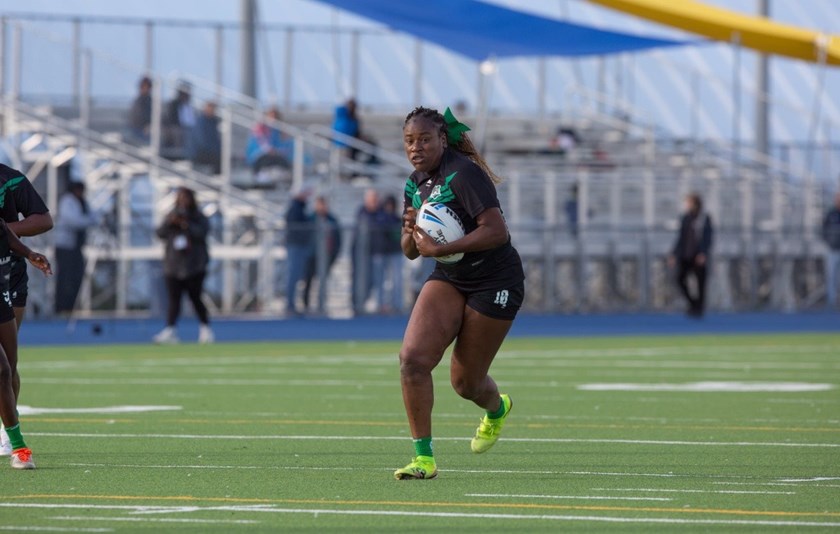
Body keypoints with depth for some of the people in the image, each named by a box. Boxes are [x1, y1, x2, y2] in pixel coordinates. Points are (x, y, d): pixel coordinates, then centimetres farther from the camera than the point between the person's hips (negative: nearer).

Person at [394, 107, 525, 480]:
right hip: (448, 280, 6)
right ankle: (423, 458, -11)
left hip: (494, 281, -6)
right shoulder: (416, 184, 4)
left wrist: (439, 249, -30)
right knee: (412, 358, -18)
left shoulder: (464, 173, -21)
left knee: (465, 383, 4)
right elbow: (411, 251, 12)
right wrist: (411, 232, -12)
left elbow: (496, 231, -29)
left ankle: (496, 409, 43)